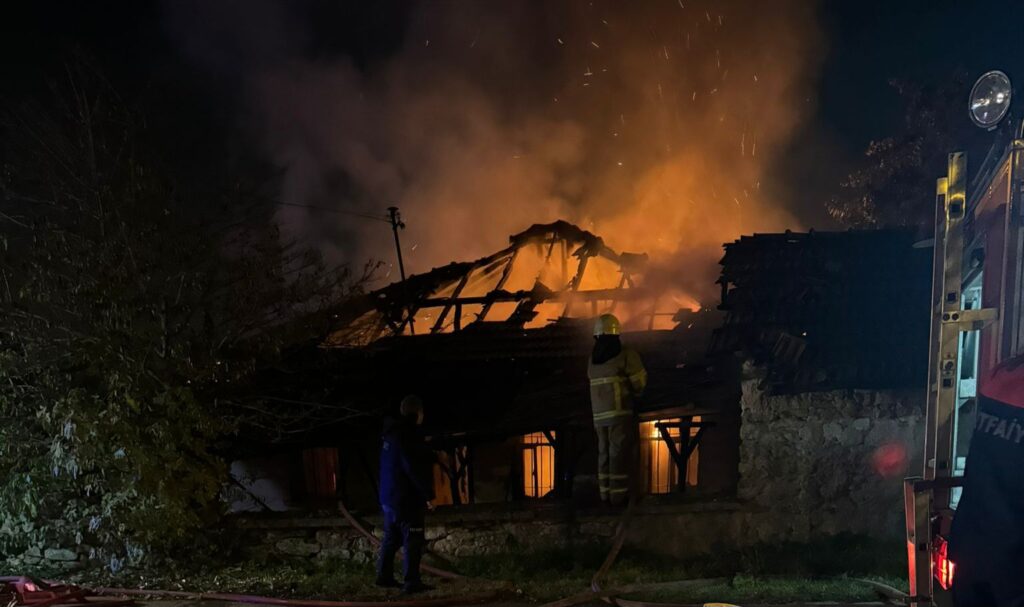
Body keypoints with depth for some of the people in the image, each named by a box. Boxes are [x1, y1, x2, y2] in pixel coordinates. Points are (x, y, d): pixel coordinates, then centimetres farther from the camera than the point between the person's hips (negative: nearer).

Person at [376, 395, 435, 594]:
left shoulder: (391, 433, 12)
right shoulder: (407, 435, -19)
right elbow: (415, 468, -22)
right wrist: (428, 495, -17)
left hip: (389, 496, 10)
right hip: (406, 498, -10)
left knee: (391, 538, 18)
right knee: (413, 540, -5)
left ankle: (384, 576, 24)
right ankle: (411, 582, -4)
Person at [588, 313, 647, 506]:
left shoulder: (593, 359, 6)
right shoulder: (627, 356, -8)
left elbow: (597, 384, 4)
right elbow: (639, 382, -6)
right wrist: (634, 395, 15)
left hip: (598, 414, 5)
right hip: (621, 412, -5)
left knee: (604, 453, 13)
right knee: (621, 453, 0)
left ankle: (606, 494, 17)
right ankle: (619, 494, 0)